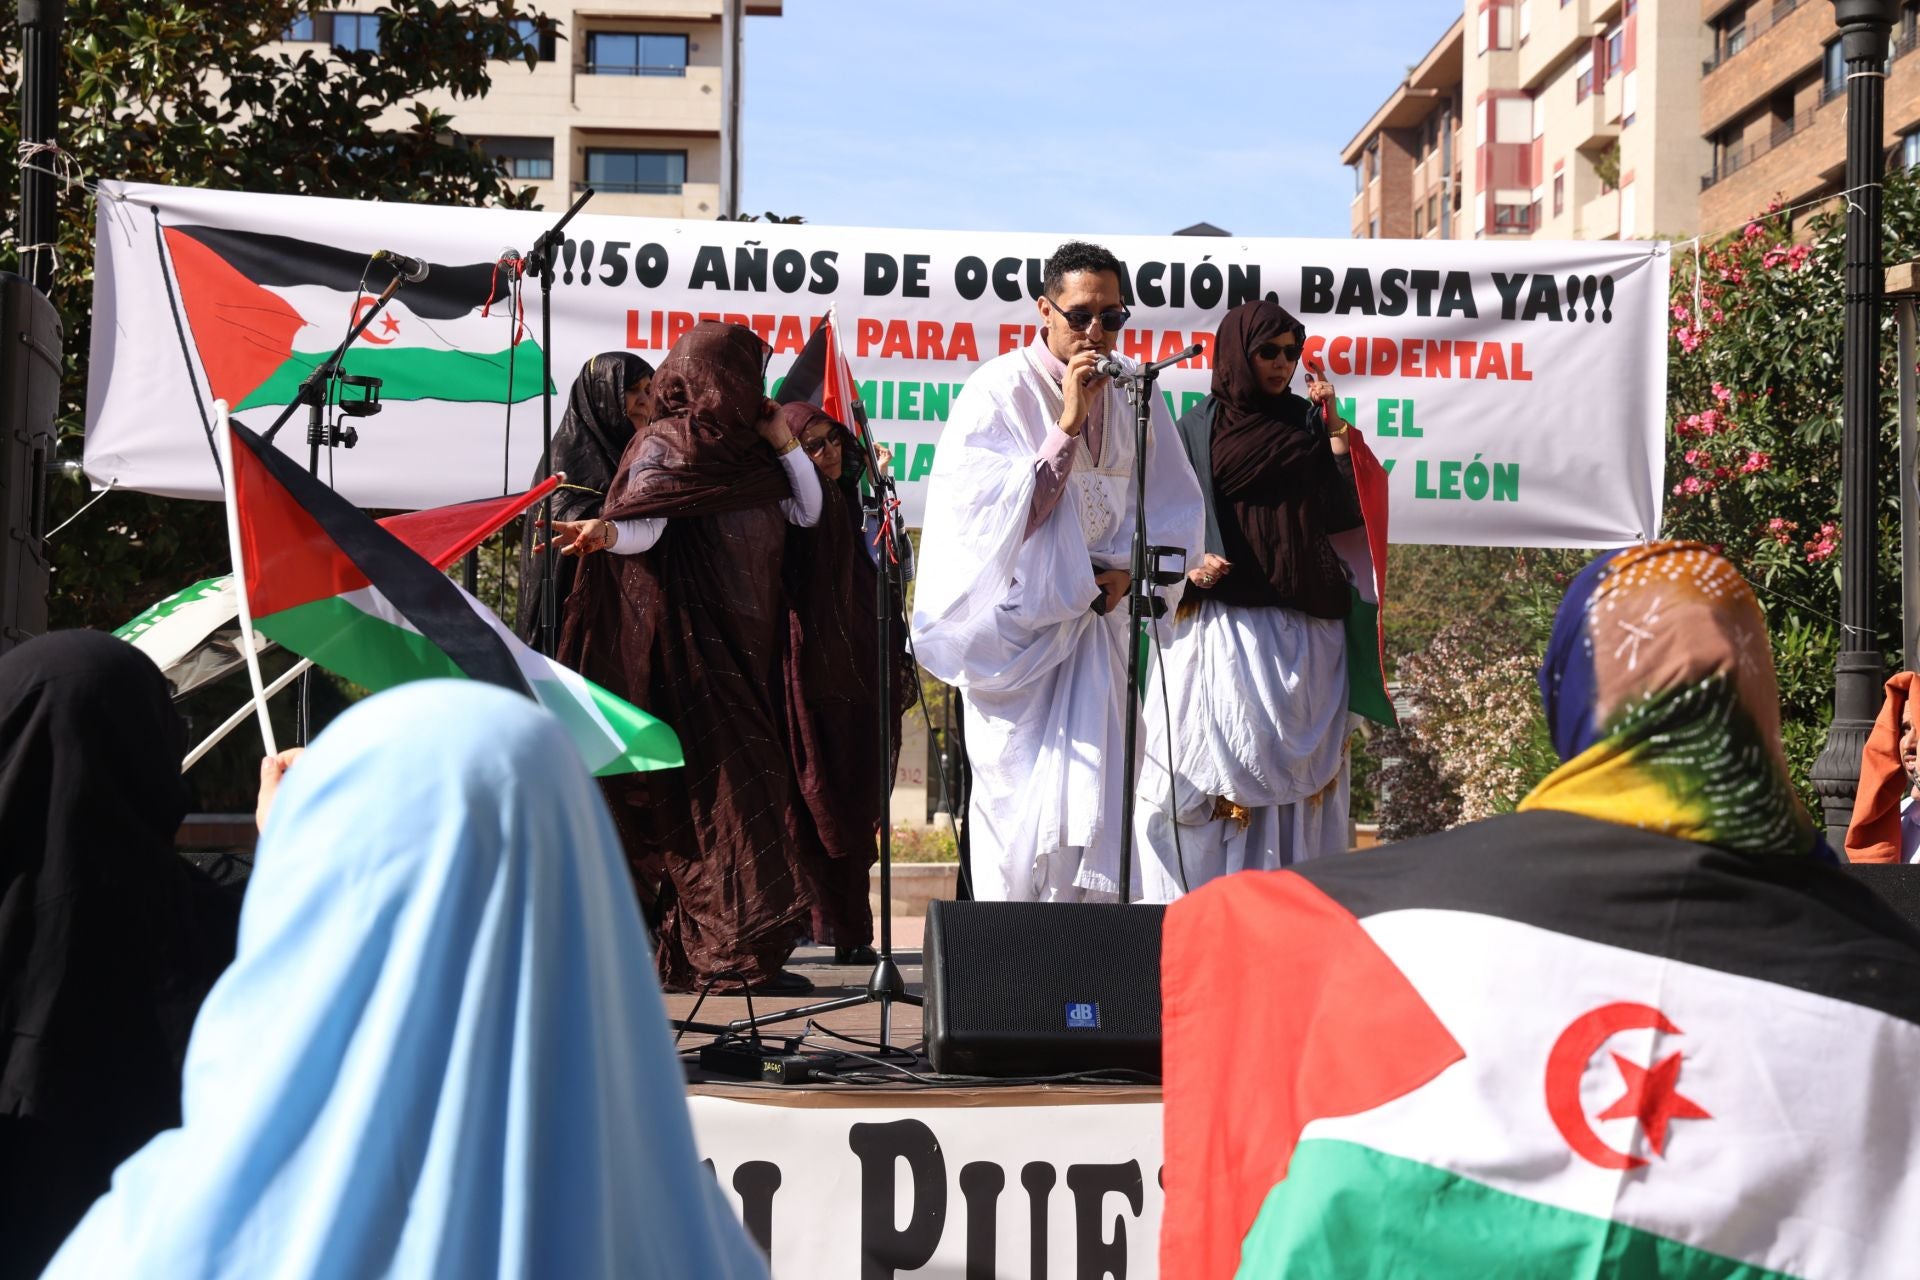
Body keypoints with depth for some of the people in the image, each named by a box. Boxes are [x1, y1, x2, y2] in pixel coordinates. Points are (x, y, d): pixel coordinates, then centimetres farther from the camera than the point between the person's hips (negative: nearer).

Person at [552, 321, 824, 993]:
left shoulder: (743, 449, 16)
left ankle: (698, 951, 10)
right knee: (723, 787, -12)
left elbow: (807, 511, 19)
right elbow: (644, 523, -18)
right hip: (693, 643, -8)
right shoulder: (665, 443, -6)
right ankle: (735, 952, -11)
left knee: (752, 782, 6)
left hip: (748, 647, 8)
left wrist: (785, 441, 8)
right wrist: (604, 533, -39)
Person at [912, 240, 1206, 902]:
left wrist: (1128, 567, -5)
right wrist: (1067, 424, -18)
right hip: (1015, 620, -4)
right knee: (1016, 793, -5)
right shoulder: (999, 390, -6)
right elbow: (994, 508, -14)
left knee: (1094, 792, -1)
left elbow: (1174, 508, 12)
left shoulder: (1132, 396, 7)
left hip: (1096, 619, 4)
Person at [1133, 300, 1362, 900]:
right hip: (1223, 620, -2)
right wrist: (1190, 565, -12)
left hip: (1302, 630, 2)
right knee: (1216, 767, -5)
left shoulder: (1307, 423, 11)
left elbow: (1343, 514, 1)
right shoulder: (1198, 428, 6)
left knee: (1294, 762, 1)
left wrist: (1334, 427, -2)